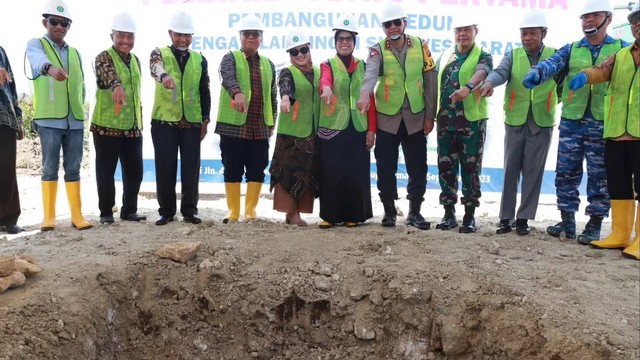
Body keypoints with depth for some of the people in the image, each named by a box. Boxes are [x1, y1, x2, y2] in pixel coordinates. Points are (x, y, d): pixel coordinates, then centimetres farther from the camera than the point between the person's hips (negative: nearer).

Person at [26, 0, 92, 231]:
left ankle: (77, 215, 8)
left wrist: (78, 109, 10)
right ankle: (49, 217, 8)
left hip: (75, 120, 4)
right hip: (49, 119, -4)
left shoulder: (75, 53, 16)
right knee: (50, 168, 0)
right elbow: (38, 60, -24)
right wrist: (51, 68, -46)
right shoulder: (36, 45, 2)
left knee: (73, 168, 5)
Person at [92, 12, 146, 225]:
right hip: (107, 126, -6)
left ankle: (129, 210, 21)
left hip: (133, 127, 6)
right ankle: (106, 212, 16)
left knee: (135, 170, 8)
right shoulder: (104, 57, -7)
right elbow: (108, 73, -32)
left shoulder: (135, 60, 13)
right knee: (106, 171, 3)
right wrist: (117, 86, -54)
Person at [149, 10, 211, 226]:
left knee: (191, 168, 1)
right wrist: (164, 76, -46)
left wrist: (205, 119, 7)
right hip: (164, 121, -2)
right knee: (165, 168, 1)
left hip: (192, 123, 2)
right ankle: (166, 210, 12)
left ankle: (189, 210, 12)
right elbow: (155, 68, -22)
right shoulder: (160, 53, 2)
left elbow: (204, 92, 13)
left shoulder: (199, 60, 11)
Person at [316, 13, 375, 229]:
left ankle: (353, 215, 14)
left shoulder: (362, 67, 11)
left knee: (356, 173, 2)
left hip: (358, 129, 2)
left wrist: (371, 129, 0)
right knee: (331, 173, -2)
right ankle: (330, 215, 8)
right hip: (331, 128, -2)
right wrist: (326, 88, -45)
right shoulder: (327, 65, 5)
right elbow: (325, 80, -20)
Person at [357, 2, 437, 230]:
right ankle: (389, 211, 22)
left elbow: (430, 81, 3)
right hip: (387, 118, -1)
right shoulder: (378, 50, -4)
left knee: (418, 168, 3)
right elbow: (371, 73, -25)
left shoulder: (420, 46, 1)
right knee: (386, 168, 4)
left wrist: (430, 115, -1)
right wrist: (365, 94, -47)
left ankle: (414, 212, 20)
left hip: (415, 118, 1)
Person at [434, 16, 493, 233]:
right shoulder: (445, 56, 14)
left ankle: (470, 215, 8)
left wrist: (467, 88, -45)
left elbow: (481, 73, -24)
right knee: (446, 167, 6)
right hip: (446, 121, 4)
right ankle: (449, 213, 16)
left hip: (472, 121, -4)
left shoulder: (483, 56, -1)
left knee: (470, 168, 0)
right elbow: (436, 84, 18)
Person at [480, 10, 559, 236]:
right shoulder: (513, 55, 3)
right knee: (510, 170, 4)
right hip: (515, 121, 0)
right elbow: (500, 72, -16)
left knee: (533, 172, 3)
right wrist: (489, 82, -37)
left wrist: (552, 103, -8)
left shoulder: (555, 56, 4)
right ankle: (506, 218, 11)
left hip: (542, 123, 0)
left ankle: (523, 218, 13)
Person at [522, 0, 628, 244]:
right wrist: (537, 73, -31)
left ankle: (595, 225, 14)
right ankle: (567, 221, 17)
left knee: (600, 176, 3)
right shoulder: (571, 50, 9)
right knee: (566, 172, 5)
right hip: (571, 122, 2)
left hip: (603, 124, -2)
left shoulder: (622, 48, 8)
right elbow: (553, 63, -10)